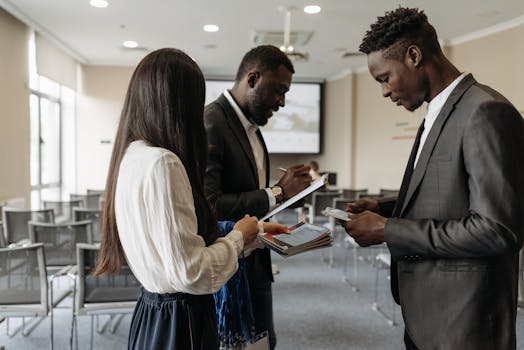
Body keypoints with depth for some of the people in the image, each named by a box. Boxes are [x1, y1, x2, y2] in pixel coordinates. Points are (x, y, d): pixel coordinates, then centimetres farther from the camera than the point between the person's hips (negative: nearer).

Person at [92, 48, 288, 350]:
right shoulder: (161, 163, -25)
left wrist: (253, 234, 15)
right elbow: (190, 272, -26)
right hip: (179, 322, -9)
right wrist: (238, 237, -8)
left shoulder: (132, 155, 3)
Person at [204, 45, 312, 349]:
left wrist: (284, 188, 0)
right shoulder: (209, 123, -18)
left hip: (256, 264, 9)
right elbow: (208, 206, -26)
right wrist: (276, 193, -22)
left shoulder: (251, 126, 11)